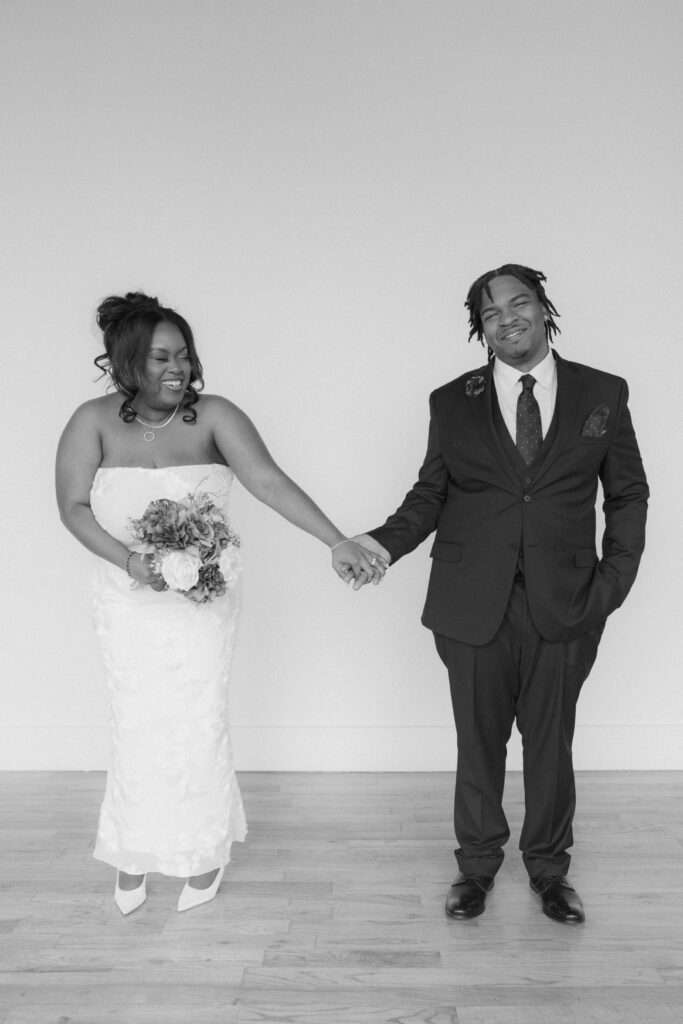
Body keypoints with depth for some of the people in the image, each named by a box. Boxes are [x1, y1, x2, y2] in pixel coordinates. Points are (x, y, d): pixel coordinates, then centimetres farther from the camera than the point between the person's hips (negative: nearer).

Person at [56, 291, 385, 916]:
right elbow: (73, 506, -8)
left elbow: (270, 482, -24)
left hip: (203, 599, -1)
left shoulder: (213, 416, -15)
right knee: (137, 725, 12)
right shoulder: (95, 421, -10)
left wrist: (337, 542, -35)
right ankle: (133, 853, 35)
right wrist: (127, 559, -23)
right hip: (128, 601, 1)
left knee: (199, 722, 9)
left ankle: (204, 850, 32)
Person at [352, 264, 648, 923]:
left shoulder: (603, 394, 3)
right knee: (478, 740, 12)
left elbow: (628, 494, 7)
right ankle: (477, 862, 33)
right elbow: (430, 493, 5)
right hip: (474, 603, 0)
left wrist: (614, 579, -3)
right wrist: (386, 542, -12)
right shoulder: (452, 403, 3)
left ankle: (548, 865, 35)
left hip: (563, 604, 0)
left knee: (550, 743, 13)